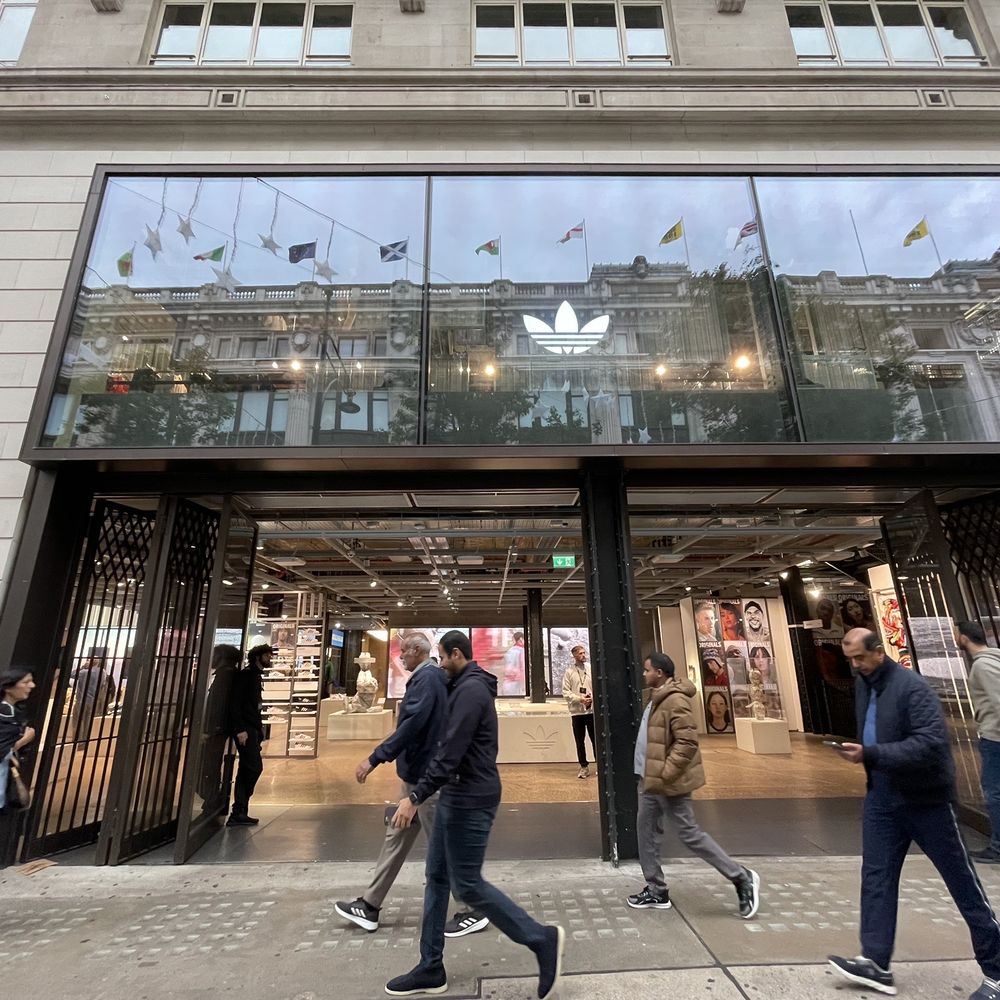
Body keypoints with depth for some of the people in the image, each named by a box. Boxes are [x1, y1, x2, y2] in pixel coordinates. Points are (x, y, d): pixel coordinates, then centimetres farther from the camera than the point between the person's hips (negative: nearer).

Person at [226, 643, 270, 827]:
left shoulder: (257, 676, 18)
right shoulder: (245, 674, -10)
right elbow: (235, 703, -17)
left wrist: (259, 729, 12)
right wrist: (240, 729, -21)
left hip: (253, 729, 9)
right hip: (245, 729, -9)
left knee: (246, 770, 10)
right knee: (255, 767, -9)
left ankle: (239, 813, 16)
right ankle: (239, 813, 1)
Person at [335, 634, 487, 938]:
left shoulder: (427, 678, -21)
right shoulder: (427, 677, 11)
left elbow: (411, 725, -30)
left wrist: (374, 758, -28)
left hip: (426, 776, -10)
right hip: (418, 774, 10)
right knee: (396, 838, 17)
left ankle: (473, 911, 17)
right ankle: (369, 906, 30)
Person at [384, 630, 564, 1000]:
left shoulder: (471, 690, -20)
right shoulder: (468, 687, 11)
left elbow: (451, 751, -27)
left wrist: (416, 796, -25)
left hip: (470, 800, -10)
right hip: (456, 796, 10)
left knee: (467, 884, 0)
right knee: (437, 878, 15)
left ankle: (542, 939, 11)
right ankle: (431, 968, 27)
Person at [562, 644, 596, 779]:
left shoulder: (591, 668, 2)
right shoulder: (569, 671, 0)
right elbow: (566, 692, -2)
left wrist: (593, 697, -14)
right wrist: (580, 699, -14)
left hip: (592, 709, 0)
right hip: (577, 711, 0)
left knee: (595, 739, 5)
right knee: (579, 741, 8)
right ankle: (584, 767, 21)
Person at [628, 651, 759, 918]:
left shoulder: (675, 701, -22)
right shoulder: (656, 697, 9)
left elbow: (688, 742, -27)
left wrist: (665, 774, -25)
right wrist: (652, 774, 16)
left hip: (667, 782, -10)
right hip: (651, 780, 10)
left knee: (689, 834, 1)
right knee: (646, 830, 14)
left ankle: (742, 878, 17)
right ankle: (656, 890, 27)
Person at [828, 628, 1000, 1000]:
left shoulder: (912, 687, -20)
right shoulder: (862, 685, 4)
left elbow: (932, 742, -28)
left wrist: (871, 754, -31)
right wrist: (860, 751, 3)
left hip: (926, 799, -7)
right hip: (882, 799, 7)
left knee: (963, 884, 10)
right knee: (876, 877, 7)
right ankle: (875, 962, 16)